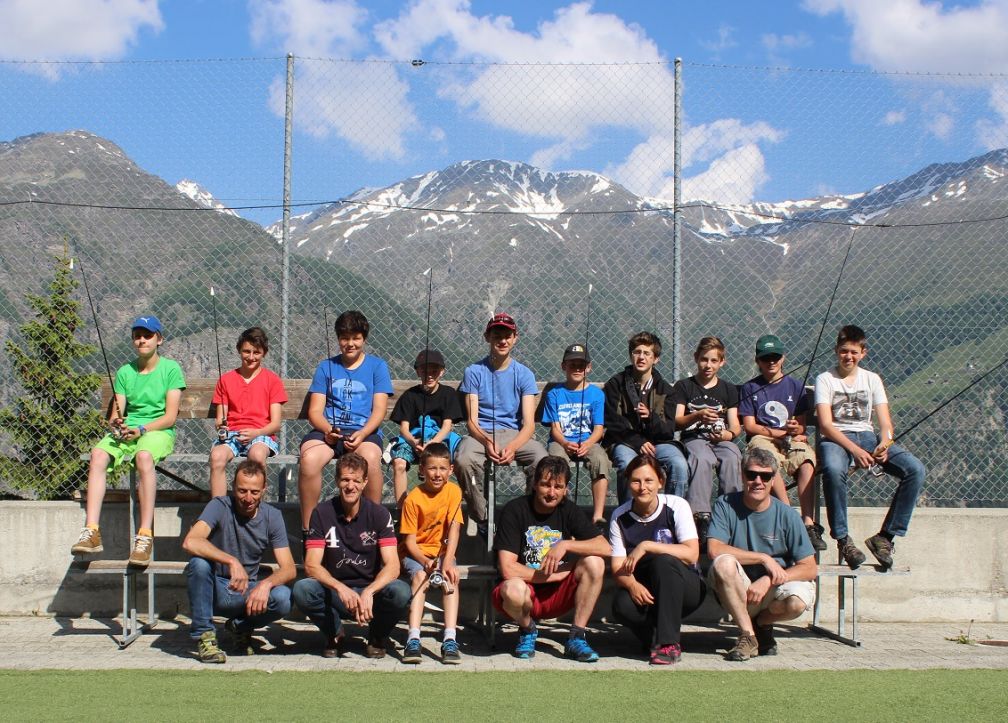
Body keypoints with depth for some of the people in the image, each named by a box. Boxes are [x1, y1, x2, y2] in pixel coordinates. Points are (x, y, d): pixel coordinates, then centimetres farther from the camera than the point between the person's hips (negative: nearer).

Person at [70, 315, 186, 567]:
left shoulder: (171, 369, 3)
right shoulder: (125, 372, 15)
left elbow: (170, 416, -4)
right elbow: (116, 414, 9)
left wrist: (141, 429, -18)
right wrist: (115, 424, -15)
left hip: (158, 431, -4)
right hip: (125, 431, 4)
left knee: (144, 456, -39)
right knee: (98, 454, -29)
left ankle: (145, 536, -40)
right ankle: (91, 531, -35)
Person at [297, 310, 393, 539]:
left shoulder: (377, 366, 13)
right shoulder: (326, 367, 16)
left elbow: (379, 410, 3)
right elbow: (315, 411, 9)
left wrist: (362, 433, -17)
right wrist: (327, 429, -14)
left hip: (364, 431, -1)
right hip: (328, 429, 1)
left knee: (371, 458, -38)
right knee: (309, 458, -33)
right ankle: (307, 527, -21)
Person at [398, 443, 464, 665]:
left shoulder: (453, 491, -7)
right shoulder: (413, 498, -12)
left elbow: (454, 528, -16)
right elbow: (410, 540, -11)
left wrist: (447, 562, -29)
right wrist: (425, 562, -29)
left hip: (442, 550, 2)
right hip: (415, 552, -2)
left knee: (451, 577, -28)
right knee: (420, 576, -32)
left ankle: (450, 640, -35)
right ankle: (413, 640, -39)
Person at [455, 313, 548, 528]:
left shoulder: (524, 374, 3)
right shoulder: (474, 371, 1)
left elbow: (529, 423, -5)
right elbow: (472, 421, -4)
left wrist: (513, 446, -27)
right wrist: (487, 442, -27)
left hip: (514, 434, 1)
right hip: (481, 434, 0)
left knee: (542, 460, -32)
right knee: (464, 460, -36)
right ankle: (482, 521, -16)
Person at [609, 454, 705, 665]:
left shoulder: (676, 506, -10)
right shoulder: (620, 517, -2)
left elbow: (691, 554, -21)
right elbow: (618, 567, -7)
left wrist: (646, 546, -25)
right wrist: (633, 585, -29)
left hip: (685, 589, -1)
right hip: (643, 592, 2)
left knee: (663, 561, -34)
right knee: (622, 606, -32)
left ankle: (667, 642, -25)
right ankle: (658, 638, -2)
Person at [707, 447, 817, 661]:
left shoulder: (787, 515, -6)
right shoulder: (725, 506, -8)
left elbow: (810, 569, -9)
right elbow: (714, 550, -22)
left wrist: (768, 581, -23)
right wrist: (764, 558, -22)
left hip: (775, 588, 1)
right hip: (737, 592, -1)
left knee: (797, 601, -33)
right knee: (723, 563, -32)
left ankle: (762, 623, 5)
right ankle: (747, 635, -16)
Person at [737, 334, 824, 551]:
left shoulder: (795, 386, 17)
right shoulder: (749, 388, 14)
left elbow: (801, 425, 11)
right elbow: (749, 426, 4)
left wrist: (796, 429, -14)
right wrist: (783, 432, -6)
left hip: (793, 441, 1)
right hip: (762, 439, -1)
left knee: (806, 461, -33)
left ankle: (808, 523, -41)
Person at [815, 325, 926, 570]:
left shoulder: (872, 379, 14)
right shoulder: (825, 379, 3)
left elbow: (885, 421, 6)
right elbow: (825, 424, -9)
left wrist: (884, 444, -18)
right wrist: (854, 450, -23)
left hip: (867, 435, 4)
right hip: (835, 438, -4)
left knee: (915, 469, -21)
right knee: (833, 470, -41)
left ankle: (885, 536, -16)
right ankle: (842, 539, -28)